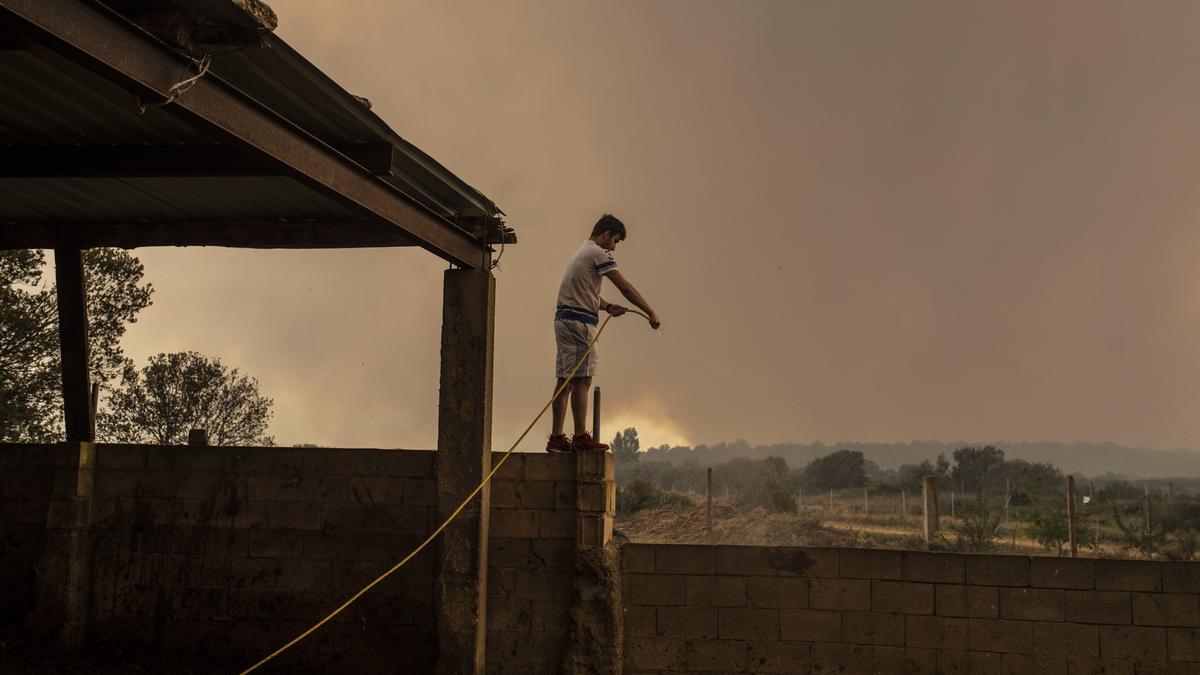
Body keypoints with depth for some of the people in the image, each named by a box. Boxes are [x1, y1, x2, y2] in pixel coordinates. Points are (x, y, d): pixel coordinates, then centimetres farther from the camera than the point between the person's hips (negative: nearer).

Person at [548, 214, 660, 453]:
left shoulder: (582, 253, 25)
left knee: (565, 380, 6)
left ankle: (556, 438, 5)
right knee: (582, 379, -10)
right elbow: (625, 287, -9)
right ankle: (580, 437, -12)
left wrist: (608, 306, 8)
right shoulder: (597, 253, -6)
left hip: (564, 320, 10)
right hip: (579, 321, -10)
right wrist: (651, 313, -6)